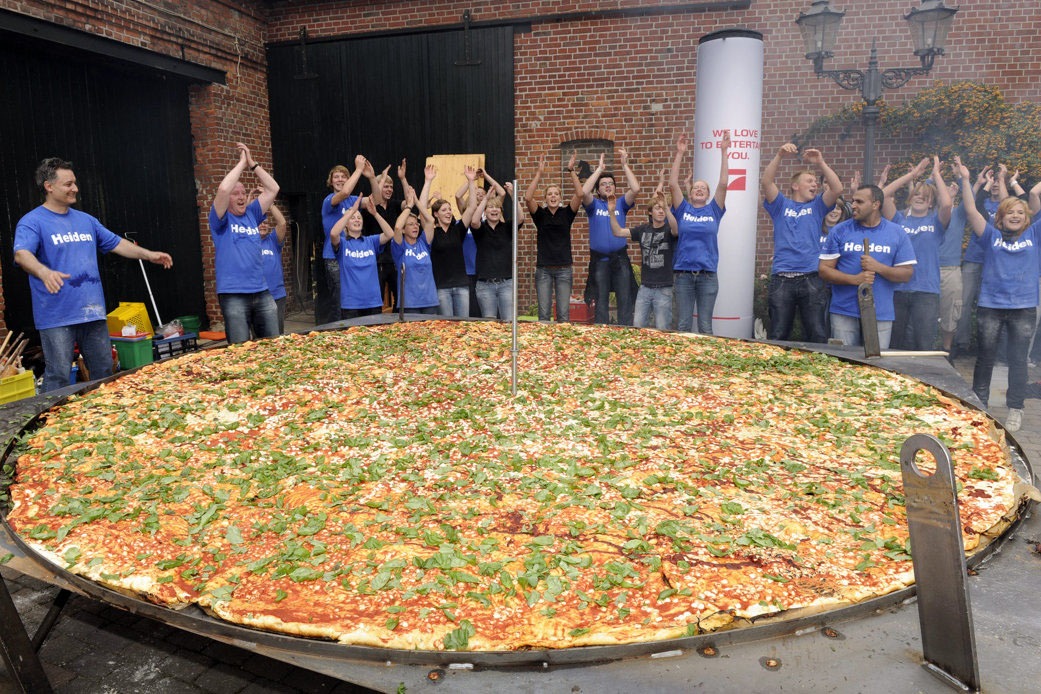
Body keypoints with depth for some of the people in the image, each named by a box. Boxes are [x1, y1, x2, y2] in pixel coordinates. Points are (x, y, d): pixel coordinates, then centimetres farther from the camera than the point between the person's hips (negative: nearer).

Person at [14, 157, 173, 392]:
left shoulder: (85, 220, 14)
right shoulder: (32, 222, -6)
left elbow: (116, 243, 22)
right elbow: (22, 254, -23)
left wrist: (149, 254, 13)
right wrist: (44, 272, -43)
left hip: (93, 312, 6)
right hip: (57, 317, -6)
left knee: (104, 374, 12)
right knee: (58, 378, -4)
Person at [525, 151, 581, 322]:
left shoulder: (567, 213, 4)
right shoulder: (540, 214, 3)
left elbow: (579, 195, -12)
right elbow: (528, 197, -14)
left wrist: (571, 170, -19)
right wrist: (539, 173, -20)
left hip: (564, 269, 0)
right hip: (543, 269, 0)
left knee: (564, 314, 2)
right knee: (544, 313, 2)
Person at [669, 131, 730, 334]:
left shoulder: (713, 210, 7)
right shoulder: (683, 210, 7)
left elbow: (723, 183, -3)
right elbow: (673, 184, -2)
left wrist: (724, 152, -6)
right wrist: (680, 154, -6)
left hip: (707, 275, 0)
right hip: (683, 274, 0)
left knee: (705, 326, 5)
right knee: (683, 326, 4)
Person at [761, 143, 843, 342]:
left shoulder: (817, 206, 16)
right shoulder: (781, 205, 13)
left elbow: (837, 189, 0)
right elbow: (767, 182, -2)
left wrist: (821, 162, -7)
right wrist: (779, 156, -13)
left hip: (811, 279, 2)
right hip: (782, 279, -1)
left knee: (818, 336, 0)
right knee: (777, 336, 2)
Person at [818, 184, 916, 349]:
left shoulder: (897, 233, 6)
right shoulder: (840, 231, 3)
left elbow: (907, 273, 3)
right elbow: (824, 269, -1)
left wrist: (878, 267, -14)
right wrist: (855, 279, -16)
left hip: (881, 315, 1)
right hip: (844, 313, 0)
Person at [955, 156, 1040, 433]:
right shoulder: (991, 235, 5)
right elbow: (971, 210, -3)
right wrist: (965, 179, -9)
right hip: (990, 306, 0)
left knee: (1018, 360, 5)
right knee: (985, 357, 10)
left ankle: (1015, 409, 14)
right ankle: (979, 404, 23)